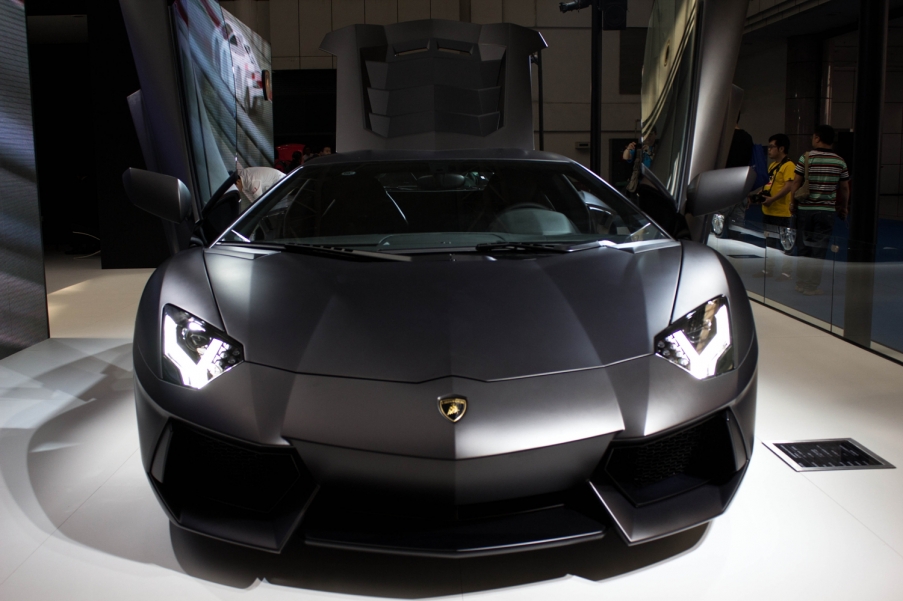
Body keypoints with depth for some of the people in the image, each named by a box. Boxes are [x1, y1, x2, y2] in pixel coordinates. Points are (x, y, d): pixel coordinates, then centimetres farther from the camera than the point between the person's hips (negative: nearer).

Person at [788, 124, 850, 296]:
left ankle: (801, 283, 17)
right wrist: (843, 207, 20)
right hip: (827, 211, 0)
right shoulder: (839, 162, 1)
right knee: (819, 249, 3)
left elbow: (796, 183, -4)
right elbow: (844, 188, 7)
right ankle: (812, 286, 5)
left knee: (804, 246, 11)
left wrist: (793, 202, 8)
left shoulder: (806, 158, -5)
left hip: (805, 209, 0)